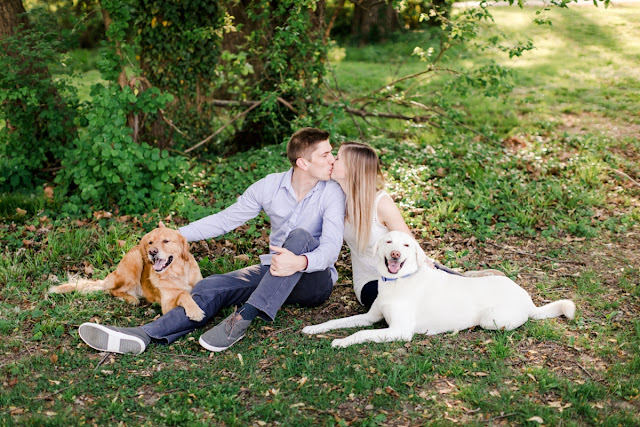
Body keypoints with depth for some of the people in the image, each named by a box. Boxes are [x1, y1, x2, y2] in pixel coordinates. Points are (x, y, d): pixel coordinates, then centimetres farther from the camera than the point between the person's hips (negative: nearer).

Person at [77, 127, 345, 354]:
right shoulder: (269, 186, -1)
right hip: (275, 272, 4)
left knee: (300, 236, -34)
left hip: (314, 278, -4)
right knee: (213, 286, -19)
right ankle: (144, 335, -40)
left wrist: (300, 262, -45)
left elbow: (331, 246, -23)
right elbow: (224, 220, 6)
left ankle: (243, 318, -41)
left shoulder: (331, 193, -11)